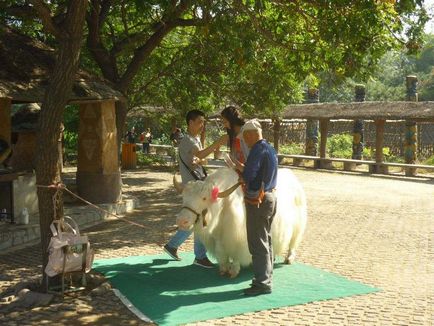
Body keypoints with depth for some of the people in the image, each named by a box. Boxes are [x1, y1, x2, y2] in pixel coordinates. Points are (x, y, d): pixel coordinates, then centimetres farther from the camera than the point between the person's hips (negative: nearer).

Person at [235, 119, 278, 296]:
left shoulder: (257, 150, -18)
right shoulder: (271, 149, 11)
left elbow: (249, 176, -24)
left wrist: (241, 168, -4)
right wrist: (244, 169, 11)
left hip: (257, 201, -10)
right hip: (270, 197, 10)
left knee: (258, 244, -2)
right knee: (266, 241, 17)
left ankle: (262, 283, 2)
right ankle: (266, 278, 27)